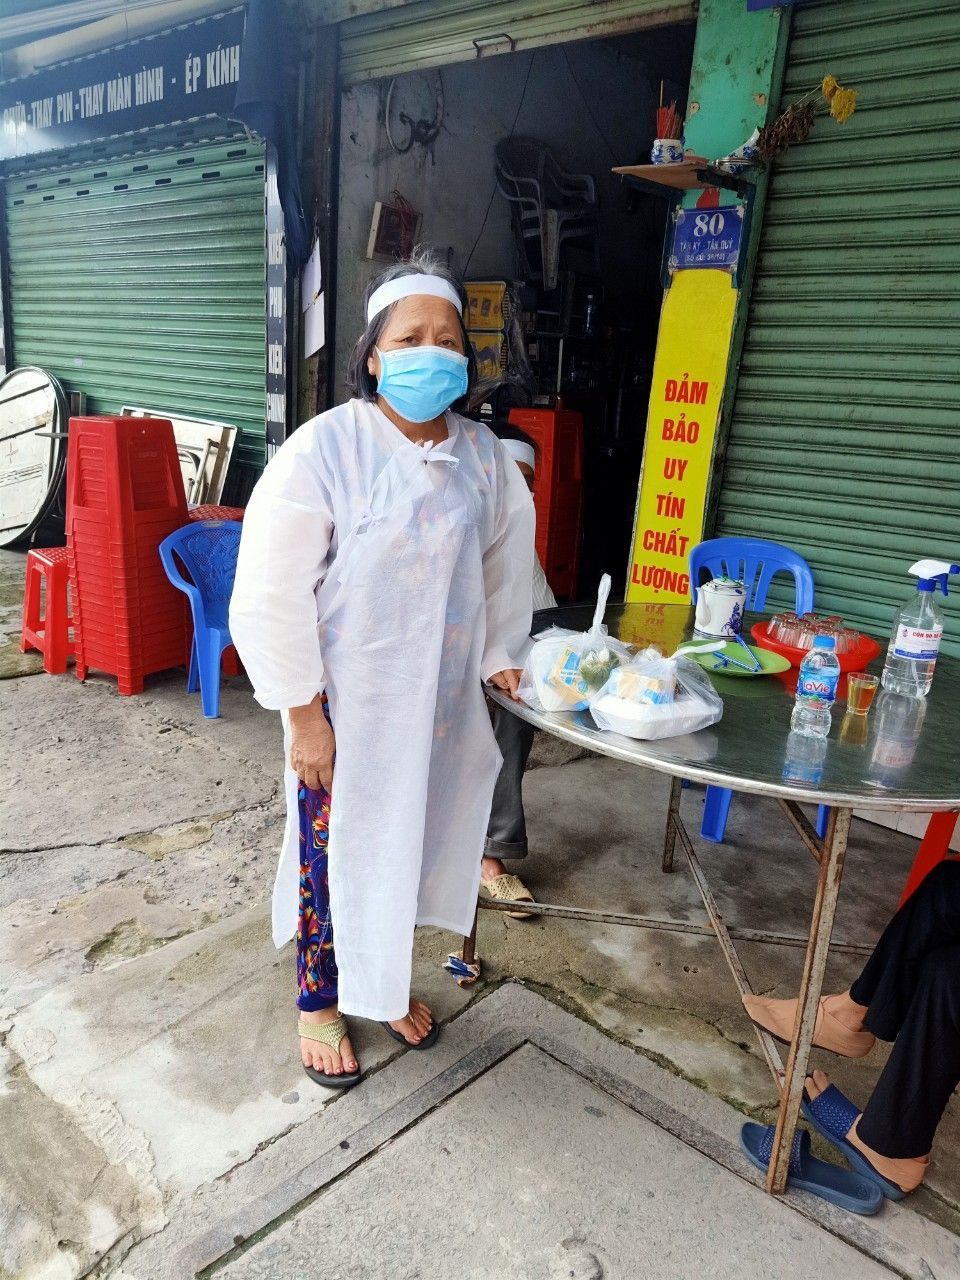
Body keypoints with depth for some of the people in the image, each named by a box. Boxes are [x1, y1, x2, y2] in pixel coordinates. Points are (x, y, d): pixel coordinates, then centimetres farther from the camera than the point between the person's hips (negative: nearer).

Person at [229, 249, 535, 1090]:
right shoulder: (323, 451, -18)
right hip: (345, 706, -4)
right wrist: (305, 714, -15)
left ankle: (385, 983, 46)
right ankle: (319, 1002, 39)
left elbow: (503, 562, 13)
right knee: (332, 855, 12)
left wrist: (497, 658, 11)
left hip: (439, 701, 5)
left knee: (407, 844, 19)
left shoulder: (483, 456, -2)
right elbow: (272, 595, -16)